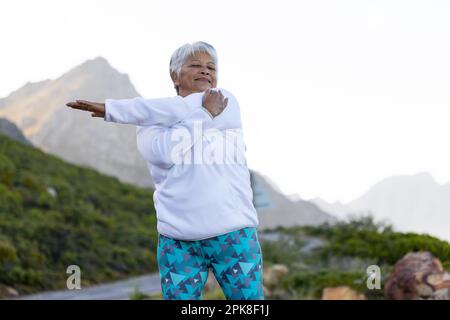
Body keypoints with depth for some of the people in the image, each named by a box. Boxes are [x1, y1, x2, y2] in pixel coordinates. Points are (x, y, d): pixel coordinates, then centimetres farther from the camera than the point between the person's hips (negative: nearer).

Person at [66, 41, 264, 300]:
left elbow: (179, 110, -11)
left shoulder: (227, 103, 6)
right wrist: (206, 114, -14)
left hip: (234, 234, 0)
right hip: (179, 240, 0)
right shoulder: (151, 122, 8)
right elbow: (164, 153, -16)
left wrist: (111, 109, -10)